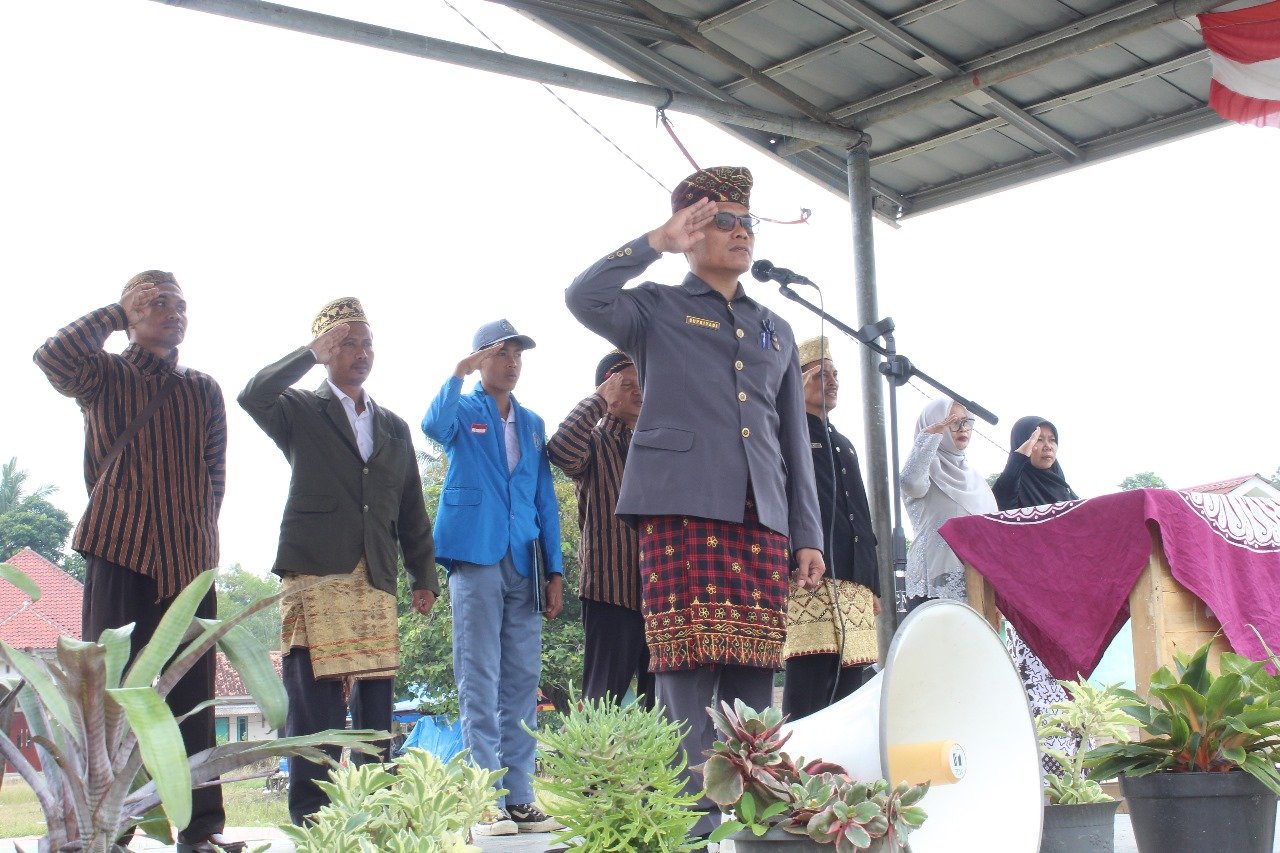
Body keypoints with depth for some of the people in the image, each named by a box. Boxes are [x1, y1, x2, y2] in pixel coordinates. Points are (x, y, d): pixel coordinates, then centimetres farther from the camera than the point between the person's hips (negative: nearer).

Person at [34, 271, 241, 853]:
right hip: (119, 551, -2)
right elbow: (52, 357, -15)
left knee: (190, 691, 2)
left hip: (189, 558, 3)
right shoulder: (104, 376, 6)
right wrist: (118, 312, -5)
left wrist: (201, 534, 5)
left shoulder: (203, 390, 15)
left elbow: (214, 472, 15)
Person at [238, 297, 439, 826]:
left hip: (376, 585, 5)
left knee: (376, 715, 4)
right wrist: (313, 353, -10)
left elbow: (411, 511, 22)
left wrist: (424, 577, 16)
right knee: (316, 714, -9)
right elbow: (253, 396, -14)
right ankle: (311, 825, -4)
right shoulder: (302, 411, 8)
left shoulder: (394, 428, 21)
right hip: (316, 579, -4)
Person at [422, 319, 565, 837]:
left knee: (522, 682, 2)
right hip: (476, 557, -4)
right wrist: (459, 375, -25)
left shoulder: (532, 424, 20)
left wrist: (555, 569, 9)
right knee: (479, 682, -6)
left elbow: (545, 499, 16)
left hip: (524, 563, 4)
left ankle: (519, 797, 5)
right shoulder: (463, 411, 8)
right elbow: (433, 428, -17)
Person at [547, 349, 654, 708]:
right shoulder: (593, 441, 4)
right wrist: (599, 400, -11)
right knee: (605, 696, -6)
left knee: (659, 698, 7)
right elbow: (561, 449, -20)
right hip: (611, 588, -5)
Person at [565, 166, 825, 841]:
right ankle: (690, 819, -9)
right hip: (682, 508, -4)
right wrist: (660, 240, -2)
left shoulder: (776, 332, 26)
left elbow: (795, 440, 23)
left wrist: (808, 534, 14)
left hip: (761, 519, 5)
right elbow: (584, 298, -10)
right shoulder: (659, 310, 12)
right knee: (688, 672, -11)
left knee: (753, 677, 2)